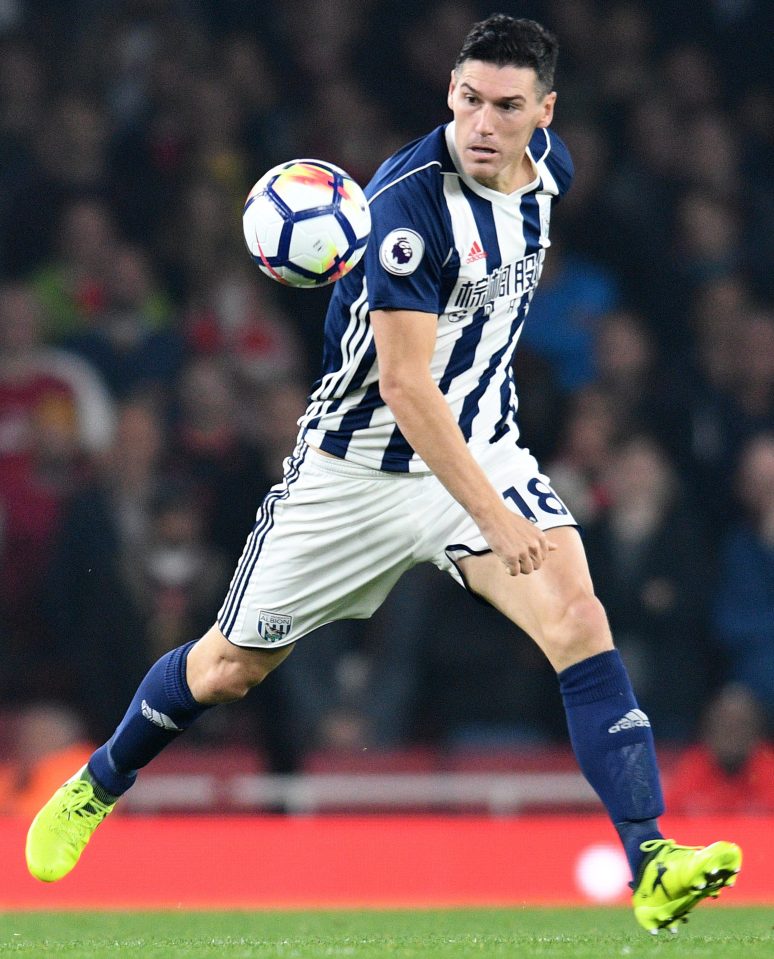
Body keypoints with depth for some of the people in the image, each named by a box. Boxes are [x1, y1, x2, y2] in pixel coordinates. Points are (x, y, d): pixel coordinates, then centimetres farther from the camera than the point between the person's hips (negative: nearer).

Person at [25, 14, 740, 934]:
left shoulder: (547, 168, -6)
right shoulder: (412, 201, -28)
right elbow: (405, 386, -31)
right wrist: (490, 514, -34)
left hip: (482, 446, 4)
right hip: (360, 467, -4)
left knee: (578, 617, -20)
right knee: (227, 667, 12)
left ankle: (652, 868, -24)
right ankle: (95, 786, 41)